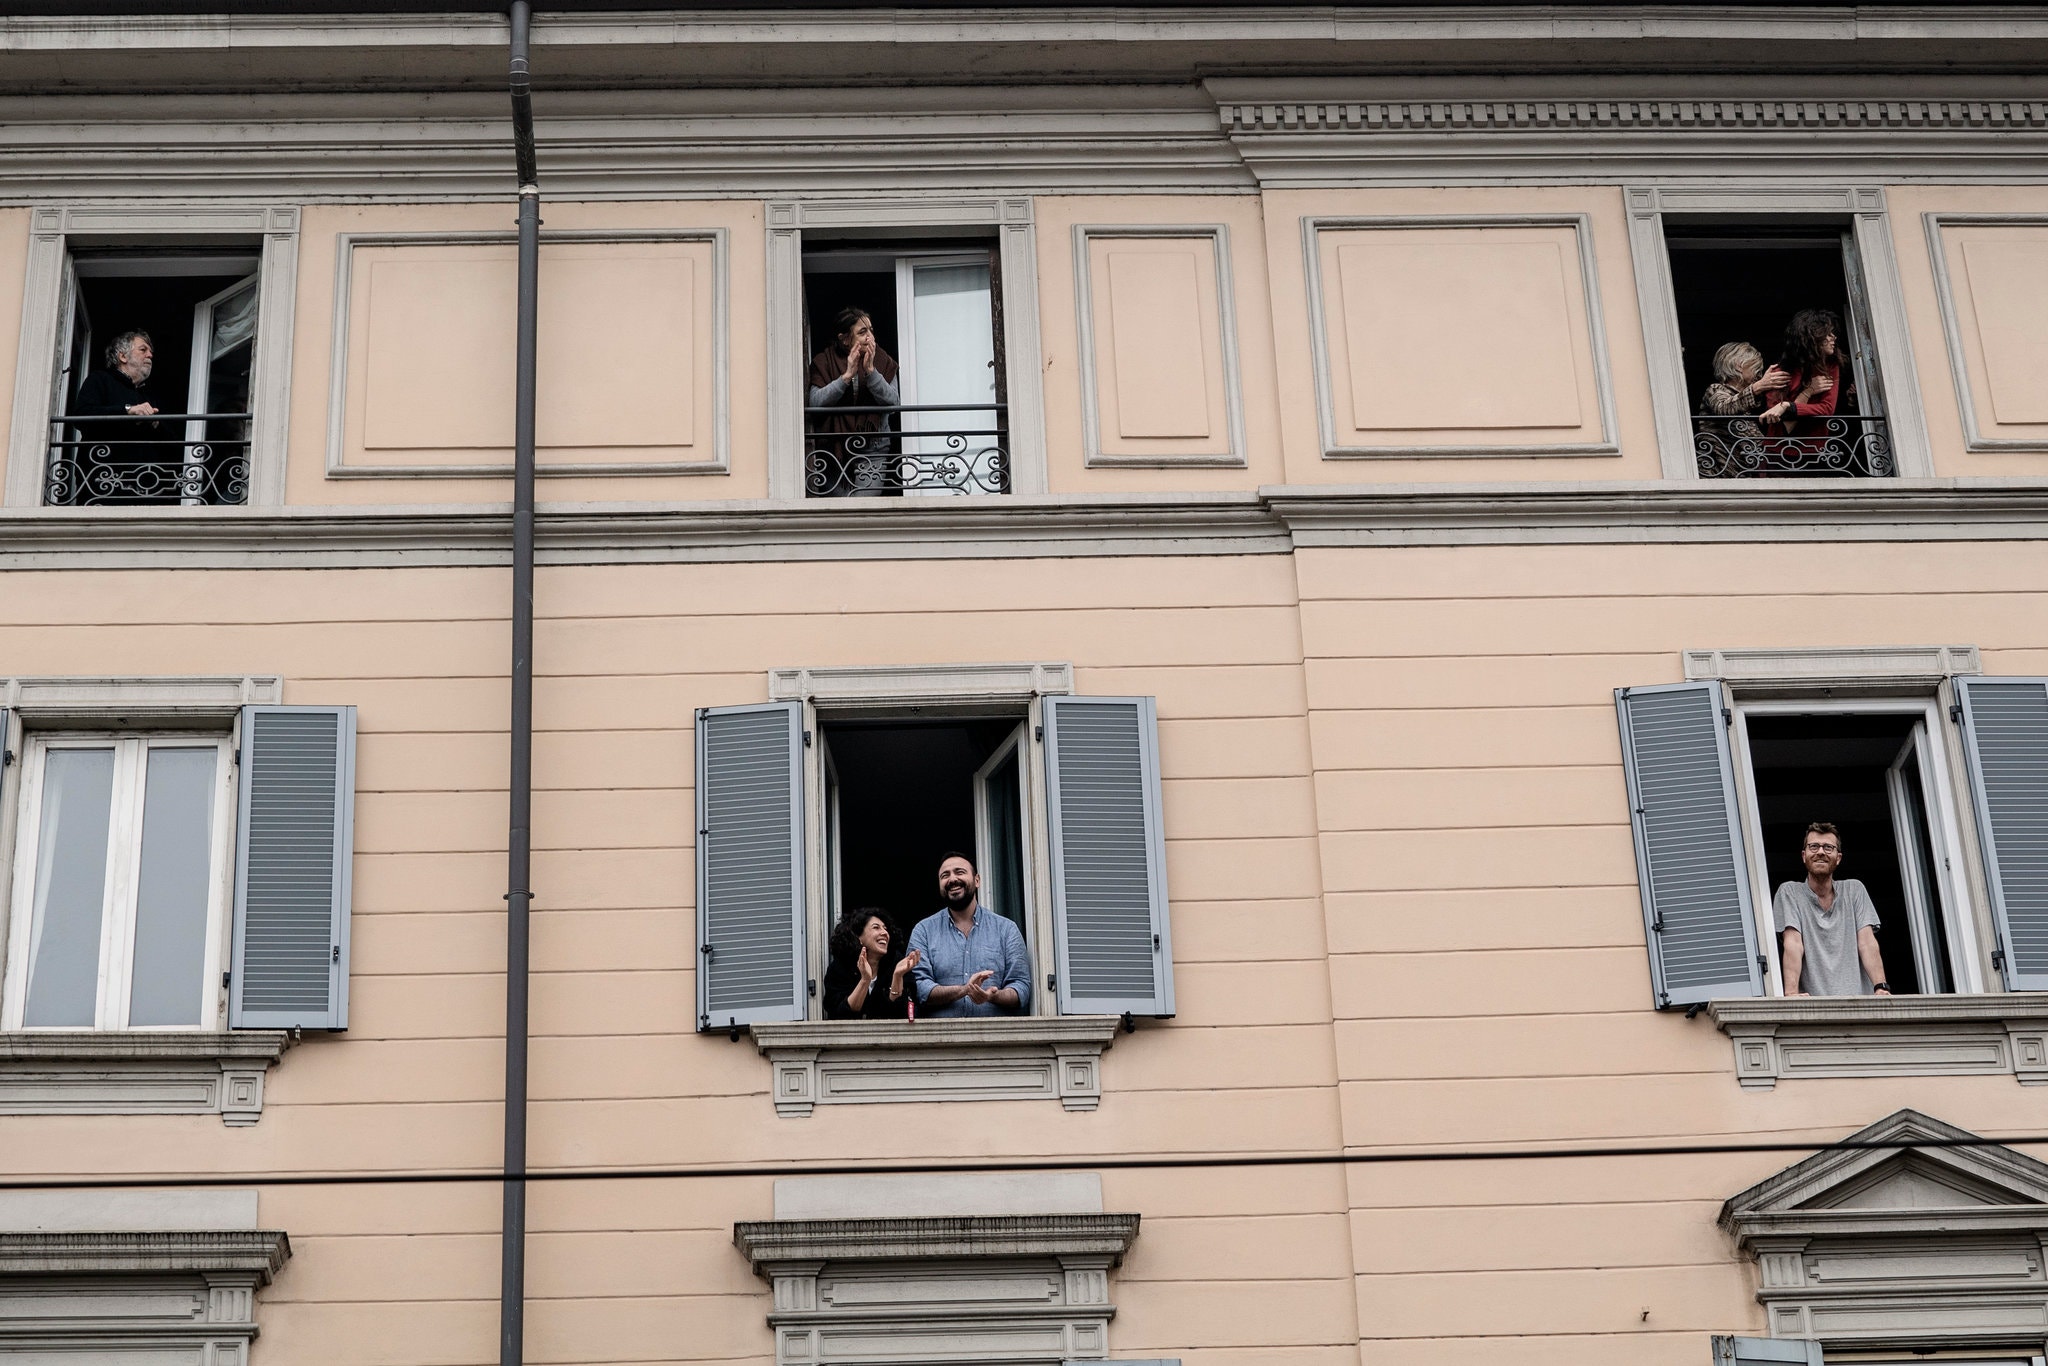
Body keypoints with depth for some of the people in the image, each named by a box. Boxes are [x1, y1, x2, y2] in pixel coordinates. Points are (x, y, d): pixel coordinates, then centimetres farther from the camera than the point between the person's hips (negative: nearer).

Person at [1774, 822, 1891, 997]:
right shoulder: (1789, 892, 8)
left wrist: (1881, 988, -12)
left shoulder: (1854, 889, 15)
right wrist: (1792, 992, -21)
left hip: (1858, 997, 2)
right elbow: (1793, 943, -5)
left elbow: (1866, 942, 5)